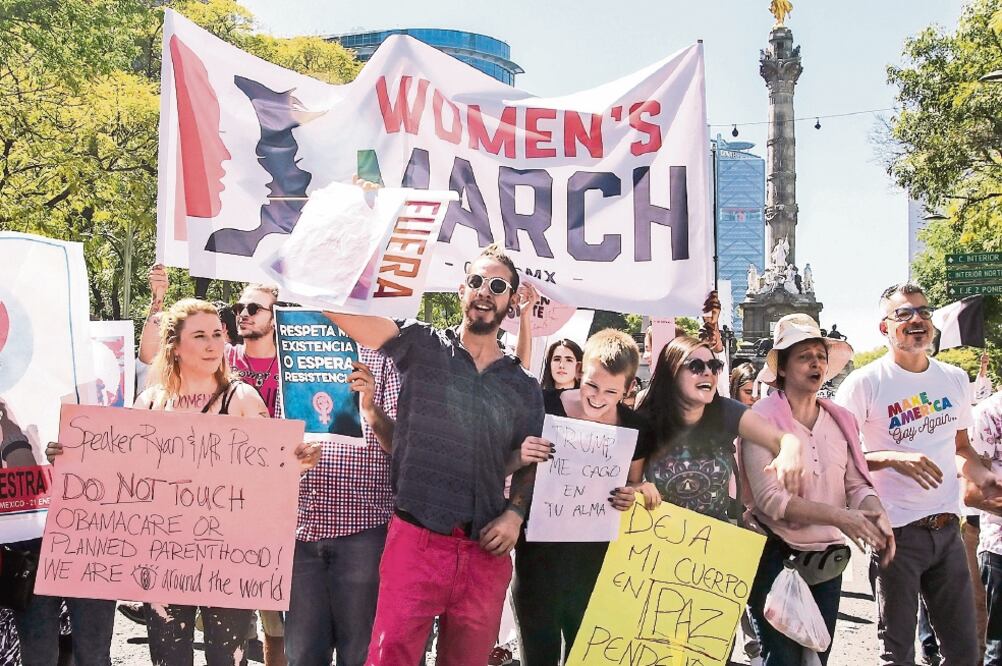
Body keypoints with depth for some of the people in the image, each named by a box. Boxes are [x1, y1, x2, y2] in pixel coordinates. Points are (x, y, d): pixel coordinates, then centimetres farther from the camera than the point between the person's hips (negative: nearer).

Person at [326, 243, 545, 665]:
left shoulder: (524, 388, 12)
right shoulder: (421, 346, 3)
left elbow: (528, 466, 17)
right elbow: (346, 309, -10)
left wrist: (515, 513, -1)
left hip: (485, 552, 3)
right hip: (416, 540, -3)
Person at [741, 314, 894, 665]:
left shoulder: (841, 420, 5)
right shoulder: (763, 419, -13)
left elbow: (857, 483, 5)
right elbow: (769, 498, -19)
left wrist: (876, 513, -18)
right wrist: (837, 517, -26)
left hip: (827, 560, 6)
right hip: (776, 558, -6)